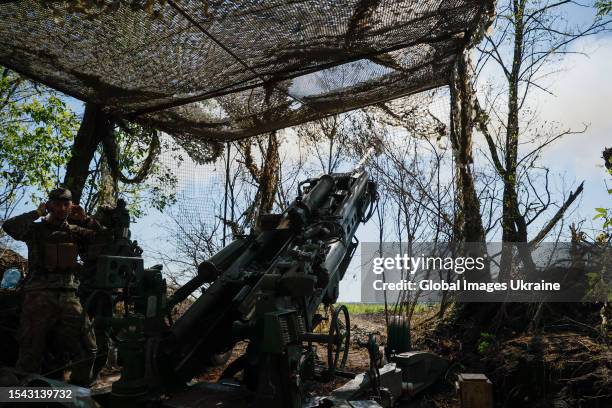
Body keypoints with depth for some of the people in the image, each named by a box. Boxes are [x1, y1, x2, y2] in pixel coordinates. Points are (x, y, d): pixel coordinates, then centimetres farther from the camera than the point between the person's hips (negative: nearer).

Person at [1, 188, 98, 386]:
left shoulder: (74, 231, 15)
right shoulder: (36, 229, 5)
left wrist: (85, 219, 5)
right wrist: (37, 213, -7)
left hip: (68, 295, 4)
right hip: (40, 295, -4)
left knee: (86, 349, 3)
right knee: (32, 353, 1)